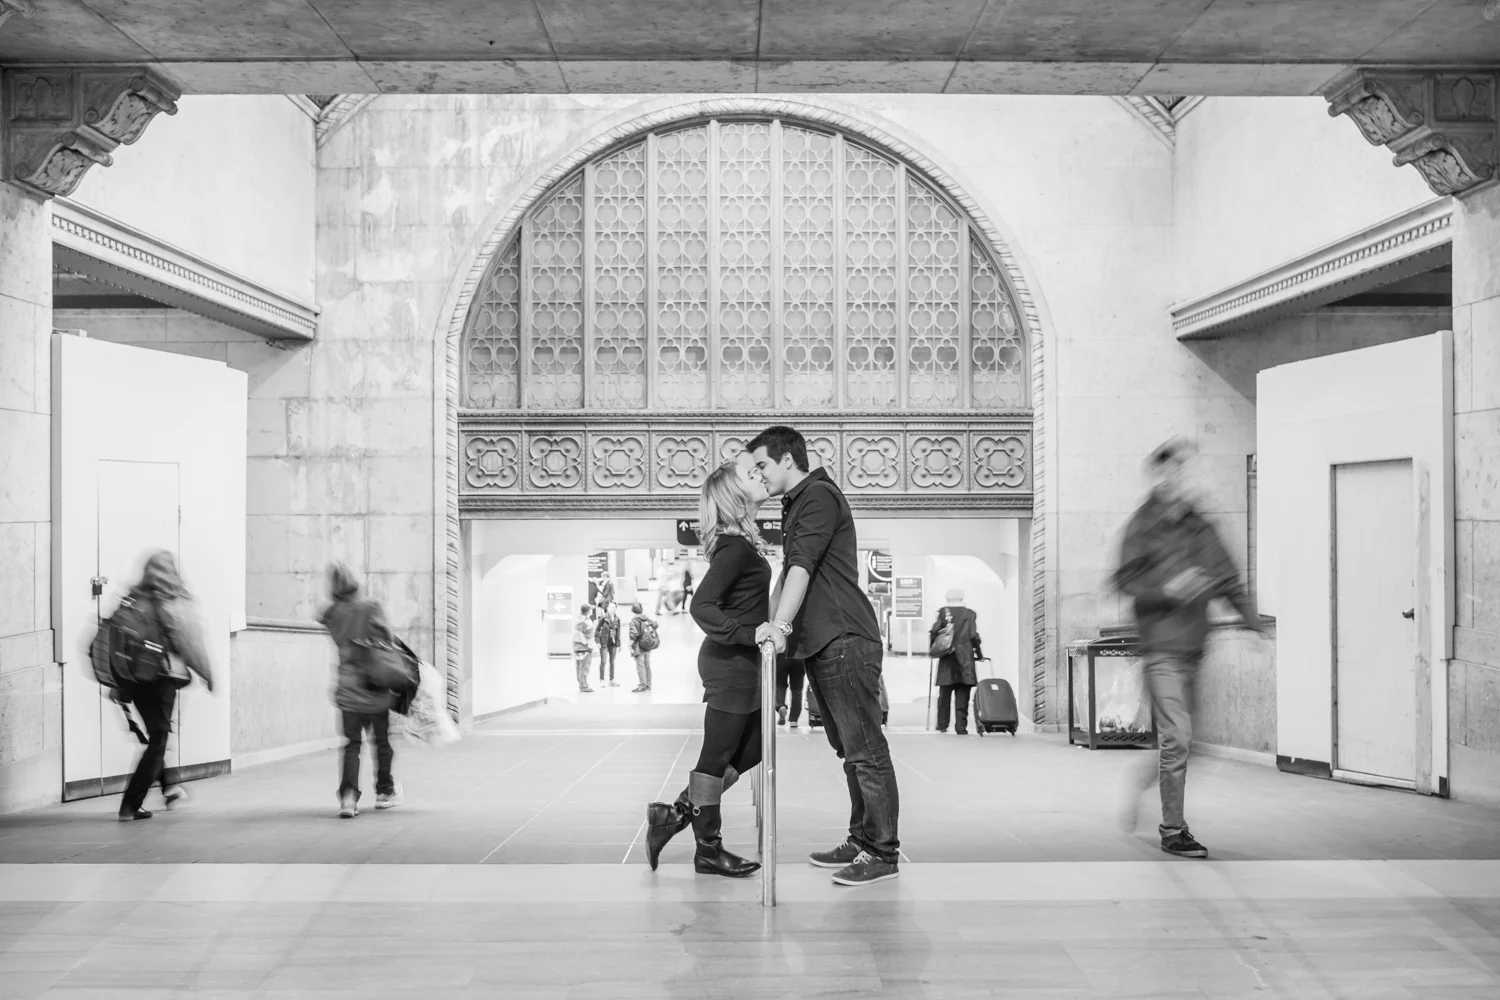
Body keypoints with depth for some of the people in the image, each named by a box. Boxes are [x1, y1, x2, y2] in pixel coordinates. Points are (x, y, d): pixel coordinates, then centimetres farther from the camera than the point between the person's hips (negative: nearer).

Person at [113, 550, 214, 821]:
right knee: (158, 740, 3)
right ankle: (131, 804, -2)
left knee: (155, 733, 21)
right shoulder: (177, 604, -9)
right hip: (163, 677, -5)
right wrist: (207, 673, 8)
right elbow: (192, 643, -6)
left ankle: (169, 788, 33)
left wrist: (118, 684, 10)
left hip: (133, 676, 5)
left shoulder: (131, 600, 4)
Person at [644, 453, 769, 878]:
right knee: (718, 754, 1)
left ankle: (676, 813, 19)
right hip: (731, 662, -10)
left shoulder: (740, 542, 12)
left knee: (751, 749, 17)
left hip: (738, 661, 10)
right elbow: (701, 605, -25)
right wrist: (748, 634, -31)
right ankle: (708, 850, 12)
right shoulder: (736, 547, -17)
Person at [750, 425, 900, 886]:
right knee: (850, 749, 13)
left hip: (845, 642, -10)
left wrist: (779, 625, -26)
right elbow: (790, 571, 28)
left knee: (866, 749, -7)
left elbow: (802, 566, -20)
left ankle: (883, 852, -4)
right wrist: (770, 624, 21)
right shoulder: (797, 505, 23)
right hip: (822, 645, 10)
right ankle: (862, 842, 20)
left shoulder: (819, 496, -8)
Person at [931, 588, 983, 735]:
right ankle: (961, 727, -1)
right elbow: (973, 636, -4)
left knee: (944, 695, 10)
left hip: (946, 658, 1)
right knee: (962, 697, 1)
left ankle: (942, 725, 14)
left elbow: (934, 632, -4)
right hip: (965, 658, -1)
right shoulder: (969, 614, 1)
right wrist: (979, 654, 9)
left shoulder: (943, 612, 3)